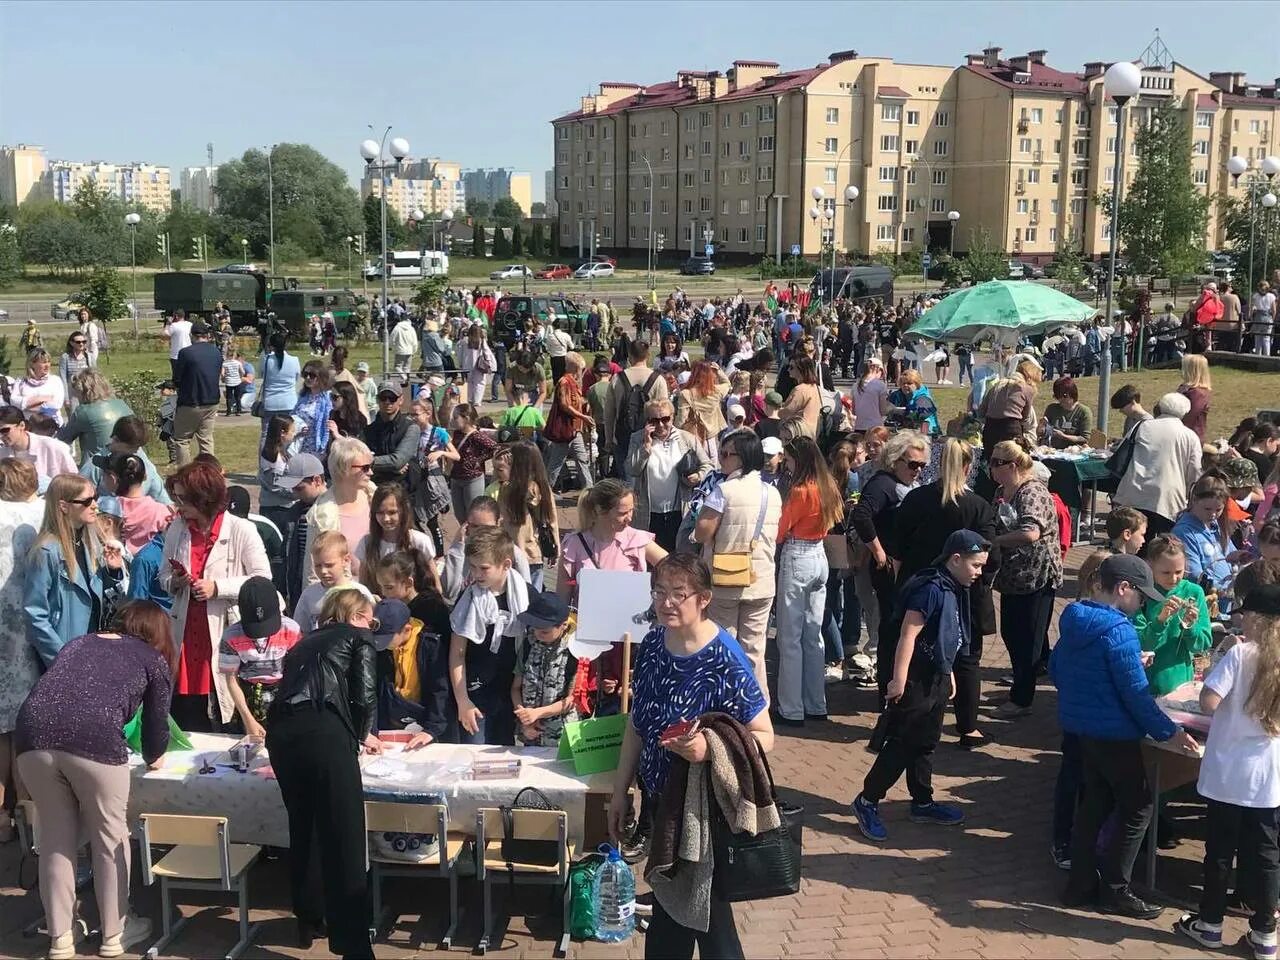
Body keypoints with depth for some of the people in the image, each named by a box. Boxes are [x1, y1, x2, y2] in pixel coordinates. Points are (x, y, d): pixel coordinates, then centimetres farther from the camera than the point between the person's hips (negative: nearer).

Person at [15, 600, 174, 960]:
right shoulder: (154, 659, 22)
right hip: (94, 739, -4)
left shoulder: (79, 642, 34)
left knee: (55, 838, 20)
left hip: (33, 735, 4)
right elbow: (156, 722, 21)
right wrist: (153, 758, 43)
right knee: (110, 838, 15)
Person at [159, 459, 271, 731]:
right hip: (185, 635, 4)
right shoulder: (176, 529, 5)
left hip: (225, 633, -4)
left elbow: (263, 579, -8)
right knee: (184, 716, 9)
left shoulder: (242, 530, -8)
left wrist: (218, 587, -17)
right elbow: (164, 574, 18)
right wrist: (174, 582, -6)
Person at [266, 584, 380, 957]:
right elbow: (364, 696, 5)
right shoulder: (359, 637, 18)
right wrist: (363, 734, 23)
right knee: (344, 839, -3)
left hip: (280, 730, 6)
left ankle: (309, 921, 36)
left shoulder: (305, 641, 34)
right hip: (323, 731, -6)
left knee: (303, 829, 23)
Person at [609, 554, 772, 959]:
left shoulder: (725, 661, -22)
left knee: (707, 911, 9)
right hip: (659, 801, 6)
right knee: (666, 904, 20)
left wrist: (709, 749, -35)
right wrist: (619, 793, 10)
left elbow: (764, 736, -19)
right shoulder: (652, 644, -3)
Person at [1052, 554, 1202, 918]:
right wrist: (1168, 732, -14)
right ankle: (1115, 891, 9)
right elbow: (1136, 693, -22)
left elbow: (1054, 669, 15)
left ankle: (1081, 882, 23)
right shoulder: (1118, 630, -22)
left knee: (1095, 801, 18)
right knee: (1137, 809, 4)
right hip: (1114, 734, -9)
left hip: (1080, 727, 9)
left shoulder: (1073, 619, 4)